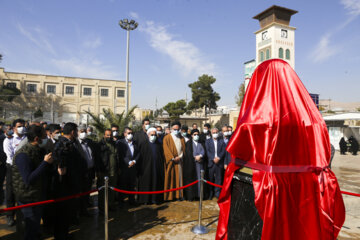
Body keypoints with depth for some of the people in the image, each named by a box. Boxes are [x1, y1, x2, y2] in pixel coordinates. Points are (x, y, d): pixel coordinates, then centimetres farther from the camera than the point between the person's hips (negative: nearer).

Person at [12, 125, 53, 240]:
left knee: (36, 227, 24)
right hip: (28, 199, -9)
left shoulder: (38, 151, 6)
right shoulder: (23, 155, -24)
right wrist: (45, 163, -30)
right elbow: (29, 180, -31)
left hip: (37, 196, 9)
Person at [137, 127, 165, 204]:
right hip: (147, 169, -2)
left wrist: (161, 168, 2)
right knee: (147, 183, 3)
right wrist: (140, 170, -9)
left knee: (156, 183, 6)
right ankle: (146, 200, 15)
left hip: (157, 169, 2)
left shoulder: (159, 145, 7)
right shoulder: (145, 145, -2)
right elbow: (141, 158, -5)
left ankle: (156, 198, 18)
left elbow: (162, 157, 8)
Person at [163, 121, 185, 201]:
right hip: (171, 162, -4)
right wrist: (173, 158, -15)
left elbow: (183, 149, 9)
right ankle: (170, 195, 6)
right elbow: (166, 150, -8)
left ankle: (179, 194, 13)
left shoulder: (181, 138, 13)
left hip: (179, 161, 4)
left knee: (179, 177, 5)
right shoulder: (167, 138, 0)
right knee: (170, 178, -1)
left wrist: (180, 156, -7)